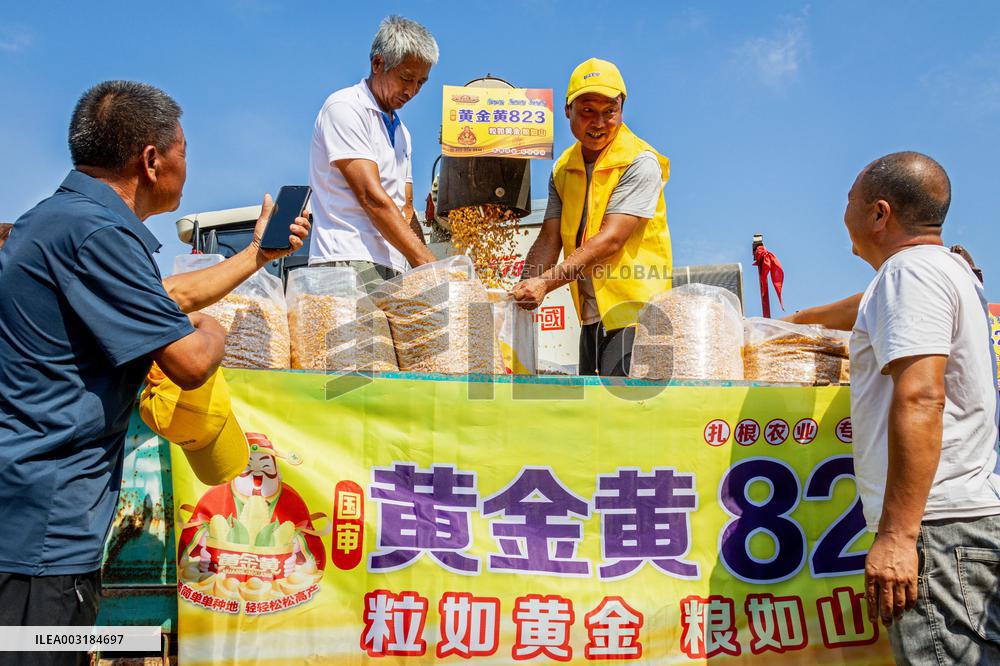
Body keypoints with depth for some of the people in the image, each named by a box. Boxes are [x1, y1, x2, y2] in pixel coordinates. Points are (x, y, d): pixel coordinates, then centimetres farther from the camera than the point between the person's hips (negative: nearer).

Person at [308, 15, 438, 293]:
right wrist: (427, 262, -19)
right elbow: (371, 197, -13)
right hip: (349, 262, -7)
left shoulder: (401, 132, 24)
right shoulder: (344, 108, -3)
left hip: (393, 270, 8)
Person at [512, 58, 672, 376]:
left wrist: (546, 282, -27)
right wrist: (525, 289, -14)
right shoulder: (563, 169, 11)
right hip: (591, 315, 6)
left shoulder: (640, 162, -11)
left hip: (634, 312, -6)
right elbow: (549, 240, 4)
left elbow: (610, 240, -20)